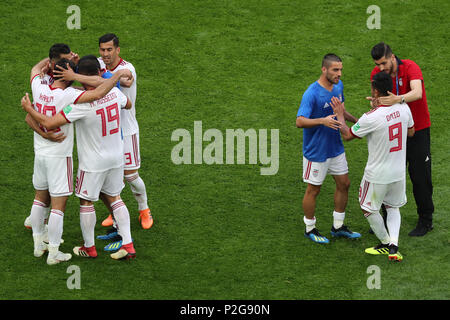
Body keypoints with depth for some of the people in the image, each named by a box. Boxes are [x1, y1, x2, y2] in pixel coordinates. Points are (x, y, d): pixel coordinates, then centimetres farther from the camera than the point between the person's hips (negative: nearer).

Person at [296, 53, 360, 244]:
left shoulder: (338, 86, 0)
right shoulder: (311, 94, -25)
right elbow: (300, 121, -32)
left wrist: (355, 120, 12)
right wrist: (322, 121, -45)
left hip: (336, 148, 8)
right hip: (316, 151, -8)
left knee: (343, 184, 14)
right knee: (313, 190, 6)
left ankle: (338, 227, 29)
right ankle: (310, 229, 24)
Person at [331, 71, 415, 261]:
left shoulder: (371, 118, -27)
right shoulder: (403, 108, -10)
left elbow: (347, 135, -11)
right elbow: (411, 132, 9)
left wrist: (340, 115, 3)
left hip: (378, 176, -6)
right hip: (399, 172, 6)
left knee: (369, 209, 19)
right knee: (393, 207, 24)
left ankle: (385, 244, 30)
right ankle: (393, 246, 9)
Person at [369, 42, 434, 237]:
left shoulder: (411, 68, -20)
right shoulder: (377, 73, -4)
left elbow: (417, 93, -37)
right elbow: (379, 99, -4)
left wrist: (398, 99, -56)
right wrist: (376, 103, -29)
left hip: (418, 130, -4)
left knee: (420, 177, 1)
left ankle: (425, 222, 14)